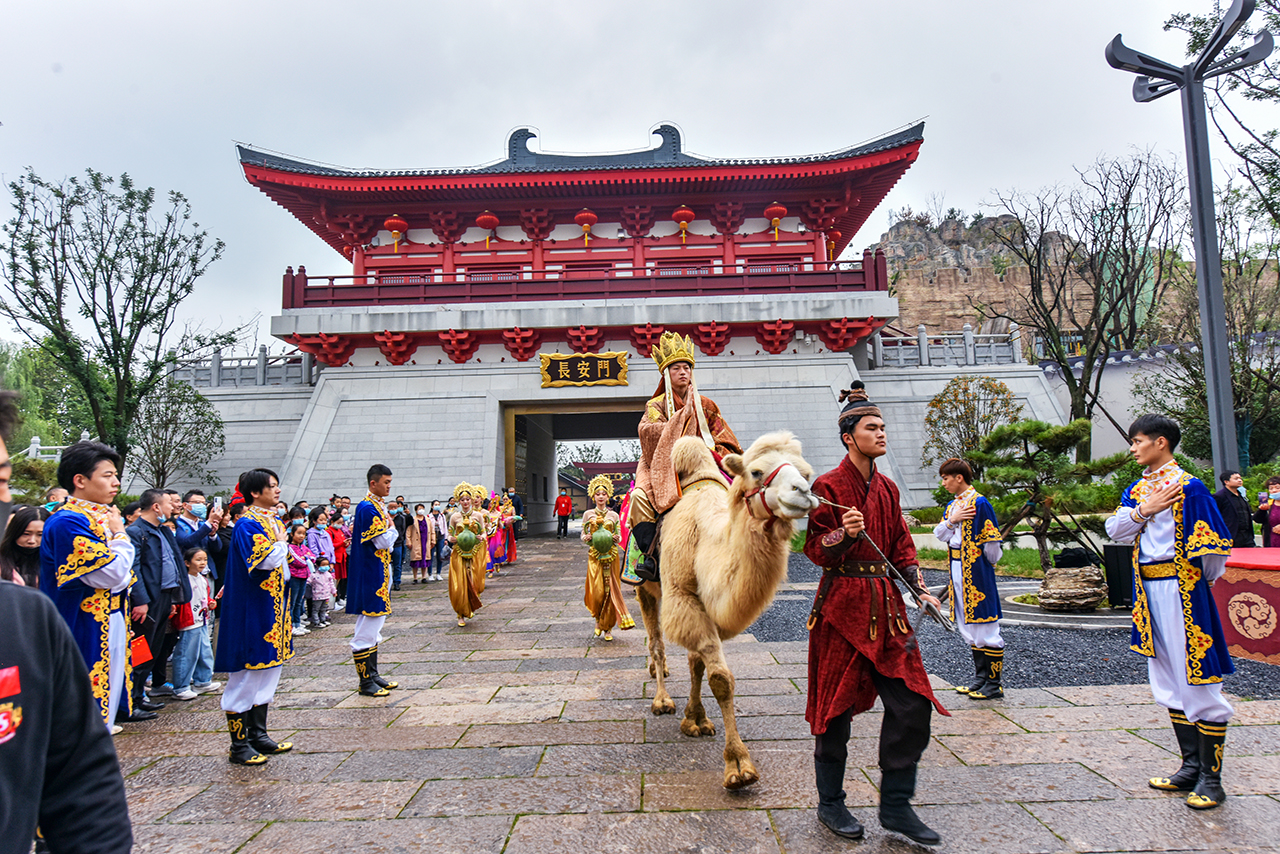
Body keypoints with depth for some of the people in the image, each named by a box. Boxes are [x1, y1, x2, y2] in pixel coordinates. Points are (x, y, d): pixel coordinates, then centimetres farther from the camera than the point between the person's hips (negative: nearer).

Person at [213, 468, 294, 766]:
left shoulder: (273, 521, 12)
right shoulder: (247, 525, -16)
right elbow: (265, 562, -27)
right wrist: (281, 541, -13)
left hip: (272, 607, 9)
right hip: (251, 610, -9)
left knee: (268, 667, 14)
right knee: (246, 673, 0)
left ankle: (258, 735, 26)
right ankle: (239, 746, 11)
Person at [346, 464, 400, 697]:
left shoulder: (378, 507, 13)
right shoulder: (367, 508, -18)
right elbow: (384, 542, -22)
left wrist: (389, 529, 2)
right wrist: (392, 527, -6)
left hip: (378, 577, 10)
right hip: (369, 577, -10)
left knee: (374, 628, 16)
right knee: (366, 630, -2)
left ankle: (373, 675, 25)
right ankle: (365, 682, 6)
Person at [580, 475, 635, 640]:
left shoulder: (613, 515, 8)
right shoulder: (588, 514, 7)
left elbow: (619, 536, 10)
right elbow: (583, 535, 10)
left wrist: (616, 538, -11)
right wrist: (586, 538, -12)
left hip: (611, 555, 1)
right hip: (595, 555, -1)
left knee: (611, 590, -1)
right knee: (597, 591, -9)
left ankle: (608, 628, 9)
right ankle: (597, 619, 19)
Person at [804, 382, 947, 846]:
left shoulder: (887, 488, 12)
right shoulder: (828, 486, -8)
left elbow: (901, 544, 19)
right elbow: (815, 549, -10)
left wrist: (920, 588, 7)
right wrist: (845, 534, -29)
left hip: (885, 603, 6)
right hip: (842, 604, -6)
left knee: (912, 704, 2)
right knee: (836, 708, 4)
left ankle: (896, 805, 19)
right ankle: (830, 804, 23)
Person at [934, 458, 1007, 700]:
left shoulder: (980, 503, -13)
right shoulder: (952, 504, 13)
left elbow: (992, 543, -12)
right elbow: (939, 534, 7)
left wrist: (987, 565, 0)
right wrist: (951, 521, -10)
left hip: (976, 571, -9)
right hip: (957, 571, 9)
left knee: (985, 627, -3)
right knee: (970, 628, 14)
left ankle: (994, 684, 6)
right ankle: (981, 678, 25)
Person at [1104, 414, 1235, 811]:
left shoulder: (1188, 486, -12)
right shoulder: (1137, 489, 11)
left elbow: (1214, 547, -11)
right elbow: (1114, 530, 0)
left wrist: (1200, 583, 1)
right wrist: (1144, 509, -14)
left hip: (1180, 591, -8)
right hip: (1149, 591, 8)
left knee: (1197, 680, -1)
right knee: (1169, 683, 14)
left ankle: (1210, 778, 10)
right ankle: (1191, 766, 27)